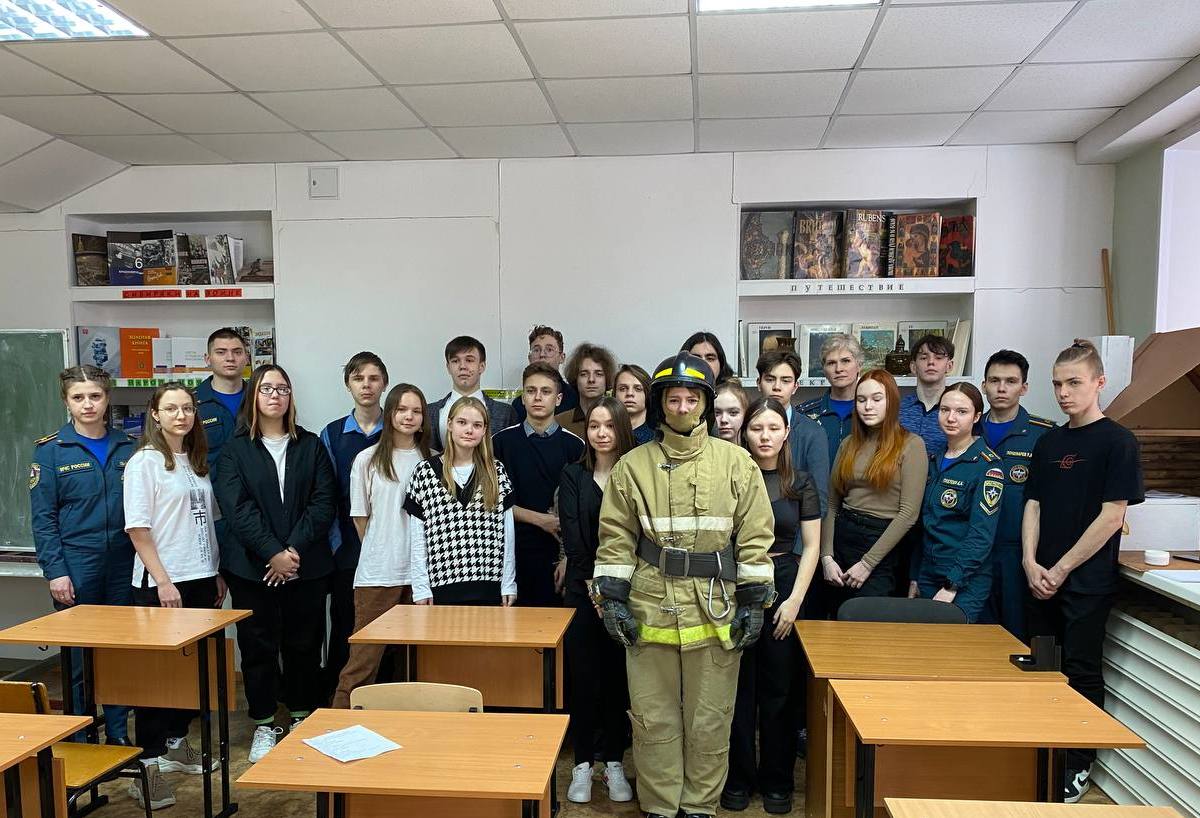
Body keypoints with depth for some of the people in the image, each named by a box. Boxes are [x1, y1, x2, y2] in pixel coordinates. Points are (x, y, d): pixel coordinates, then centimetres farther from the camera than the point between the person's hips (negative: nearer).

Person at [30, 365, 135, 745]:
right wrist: (55, 571, -10)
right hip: (76, 568, -2)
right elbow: (42, 517, -4)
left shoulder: (128, 447, 6)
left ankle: (119, 734, 23)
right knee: (79, 658, 5)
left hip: (123, 567, 3)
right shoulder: (50, 450, -2)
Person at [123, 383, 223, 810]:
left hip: (201, 579, 6)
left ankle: (176, 744, 29)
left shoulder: (197, 461, 11)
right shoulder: (144, 462, -7)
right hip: (162, 583, -6)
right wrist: (162, 582, -16)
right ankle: (148, 765, 10)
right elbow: (138, 529, -12)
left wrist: (217, 573, 12)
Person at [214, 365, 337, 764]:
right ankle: (264, 726, 21)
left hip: (306, 564, 1)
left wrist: (294, 550, -13)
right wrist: (273, 553, -17)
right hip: (251, 566, -1)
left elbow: (324, 503, -2)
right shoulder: (235, 450, 2)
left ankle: (302, 719, 25)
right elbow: (237, 509, -8)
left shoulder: (311, 446, 6)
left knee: (304, 644, 8)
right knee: (258, 645, 7)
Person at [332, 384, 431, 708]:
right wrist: (380, 551, 6)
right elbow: (360, 517, 6)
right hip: (377, 572, -2)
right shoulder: (367, 460, 1)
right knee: (362, 660, -1)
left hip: (419, 571, 2)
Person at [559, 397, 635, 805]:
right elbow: (572, 535, -3)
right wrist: (592, 583, -11)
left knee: (618, 678, 7)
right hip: (582, 591, 0)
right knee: (583, 678, 4)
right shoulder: (573, 475, 4)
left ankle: (614, 763, 21)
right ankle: (582, 764, 18)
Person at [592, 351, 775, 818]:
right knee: (653, 717, 11)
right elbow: (615, 538, 4)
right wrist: (612, 597, -1)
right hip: (650, 607, 1)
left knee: (709, 719, 11)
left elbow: (755, 536, 1)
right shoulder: (633, 466, 1)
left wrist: (753, 601, -2)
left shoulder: (736, 462, 0)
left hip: (715, 608, 0)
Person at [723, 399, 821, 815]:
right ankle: (738, 778, 22)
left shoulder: (801, 483, 2)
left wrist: (795, 600, -5)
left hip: (782, 589, 1)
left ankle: (777, 781, 24)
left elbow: (811, 546, 3)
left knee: (780, 690, 8)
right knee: (738, 688, 5)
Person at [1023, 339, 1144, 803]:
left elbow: (1112, 516, -12)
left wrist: (1061, 569, -12)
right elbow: (1033, 506, 10)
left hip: (1087, 581, -5)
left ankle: (1079, 767, 19)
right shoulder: (1048, 442, 10)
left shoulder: (1116, 441, -8)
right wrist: (1031, 564, -3)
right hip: (1042, 579, 6)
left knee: (1081, 673, 3)